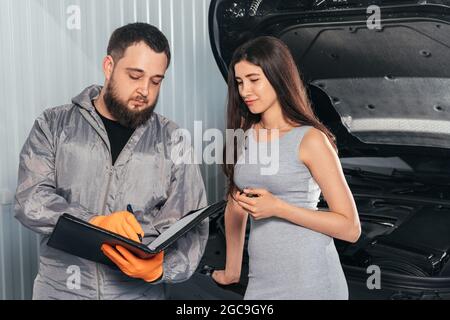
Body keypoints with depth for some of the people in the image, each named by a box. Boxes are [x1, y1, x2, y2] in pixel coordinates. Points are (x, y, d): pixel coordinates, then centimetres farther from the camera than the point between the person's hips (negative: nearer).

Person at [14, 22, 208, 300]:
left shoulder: (172, 141, 0)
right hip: (61, 289, 0)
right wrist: (95, 222, -28)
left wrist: (161, 268, -25)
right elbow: (31, 199, -11)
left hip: (142, 292, 0)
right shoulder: (54, 126, 0)